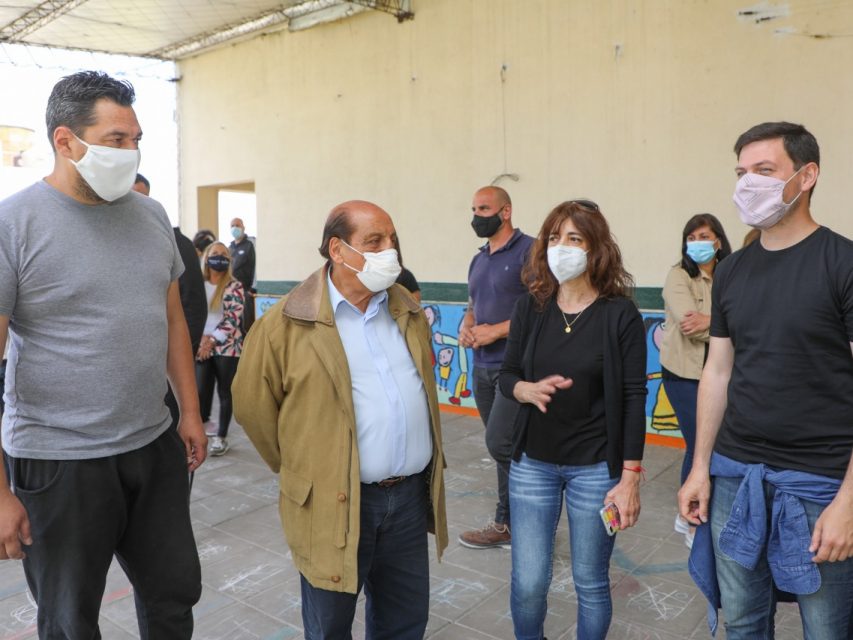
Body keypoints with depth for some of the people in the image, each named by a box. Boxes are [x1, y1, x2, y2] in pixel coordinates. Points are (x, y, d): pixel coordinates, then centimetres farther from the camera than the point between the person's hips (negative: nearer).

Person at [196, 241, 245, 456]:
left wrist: (212, 341, -15)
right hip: (201, 347, 2)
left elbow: (232, 320, -10)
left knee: (225, 392, 6)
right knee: (200, 391, -5)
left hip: (227, 348, -2)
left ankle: (221, 436, 20)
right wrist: (201, 338, -8)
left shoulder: (234, 287, -4)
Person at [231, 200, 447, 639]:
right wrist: (298, 468, 2)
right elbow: (252, 404, -5)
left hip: (411, 495, 5)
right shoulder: (288, 323, -12)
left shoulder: (408, 313, 6)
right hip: (336, 503, -4)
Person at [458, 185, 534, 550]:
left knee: (500, 443, -11)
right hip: (483, 367, 7)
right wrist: (466, 328, 1)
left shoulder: (529, 251, -10)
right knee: (507, 448, 13)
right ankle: (508, 524, 23)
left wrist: (496, 331, -18)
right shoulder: (479, 260, 15)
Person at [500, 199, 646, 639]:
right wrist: (528, 390, -17)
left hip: (595, 468, -2)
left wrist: (630, 476, -9)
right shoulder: (529, 308, 0)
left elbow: (633, 399, -8)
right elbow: (507, 375, 7)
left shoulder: (621, 315, -9)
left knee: (591, 582, 12)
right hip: (532, 463, 2)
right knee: (528, 582, 7)